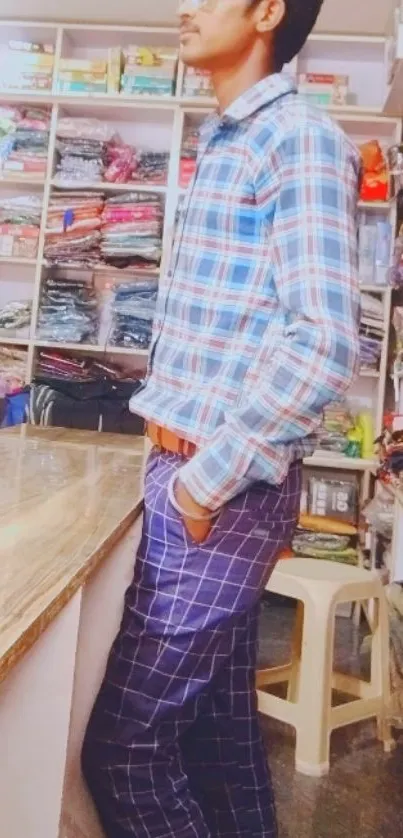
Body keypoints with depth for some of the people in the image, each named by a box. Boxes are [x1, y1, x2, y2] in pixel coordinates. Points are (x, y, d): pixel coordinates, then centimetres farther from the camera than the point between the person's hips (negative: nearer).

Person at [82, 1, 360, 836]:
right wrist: (163, 404, 10)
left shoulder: (301, 138, -9)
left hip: (227, 487, -8)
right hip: (192, 470, 8)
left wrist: (208, 476, -18)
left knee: (124, 745, -2)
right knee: (218, 722, 17)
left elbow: (325, 343, -20)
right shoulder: (222, 145, 18)